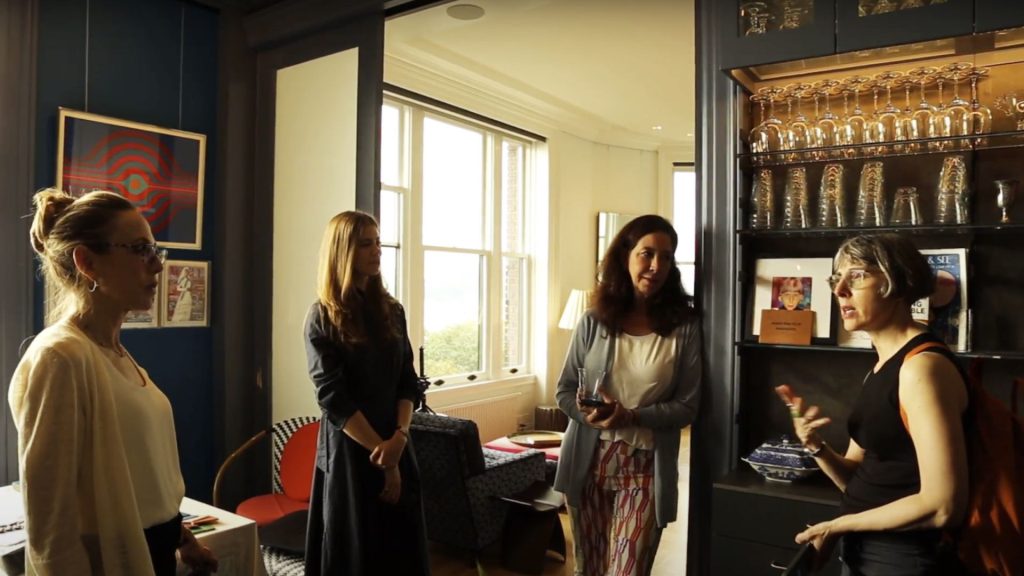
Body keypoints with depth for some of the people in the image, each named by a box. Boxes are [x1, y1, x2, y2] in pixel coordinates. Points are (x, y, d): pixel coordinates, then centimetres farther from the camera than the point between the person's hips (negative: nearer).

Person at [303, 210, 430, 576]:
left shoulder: (391, 310, 6)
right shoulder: (322, 317, -8)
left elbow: (408, 382, 4)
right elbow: (334, 399, -13)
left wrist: (399, 438, -11)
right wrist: (380, 454, -13)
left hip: (395, 447, 5)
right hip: (349, 450, -4)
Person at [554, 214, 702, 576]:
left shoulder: (684, 327, -5)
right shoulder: (594, 321, -2)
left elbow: (687, 406, -6)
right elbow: (564, 390, 2)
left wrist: (631, 416, -21)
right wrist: (589, 414, -19)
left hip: (646, 468, -2)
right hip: (589, 462, 2)